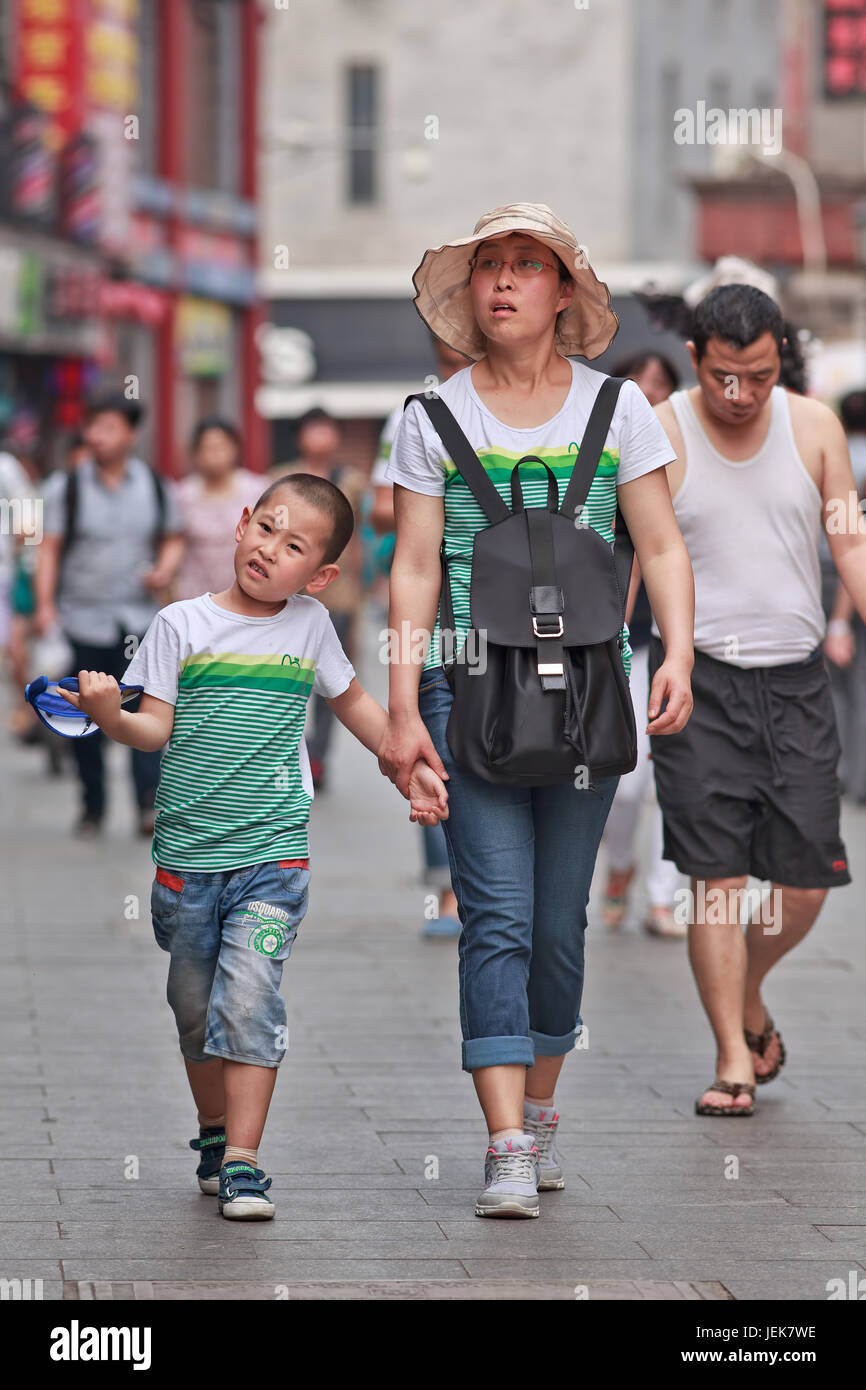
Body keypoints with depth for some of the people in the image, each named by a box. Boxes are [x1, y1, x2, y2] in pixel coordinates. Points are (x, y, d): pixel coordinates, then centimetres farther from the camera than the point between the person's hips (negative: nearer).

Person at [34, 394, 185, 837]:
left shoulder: (156, 487, 5)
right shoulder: (66, 487, 0)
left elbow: (173, 538, 15)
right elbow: (49, 548, -2)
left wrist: (165, 568, -7)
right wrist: (44, 605, -12)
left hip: (138, 620, 0)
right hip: (82, 620, 0)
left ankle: (150, 804, -12)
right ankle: (92, 807, 16)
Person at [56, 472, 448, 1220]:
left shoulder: (311, 625, 6)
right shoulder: (182, 624, 1)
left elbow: (353, 701, 23)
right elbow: (157, 727, -2)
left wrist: (409, 766, 21)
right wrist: (111, 715, -22)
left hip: (272, 855, -1)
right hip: (186, 854, 1)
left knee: (248, 1001, -14)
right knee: (197, 1009, 12)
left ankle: (242, 1165, -14)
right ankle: (215, 1135, 32)